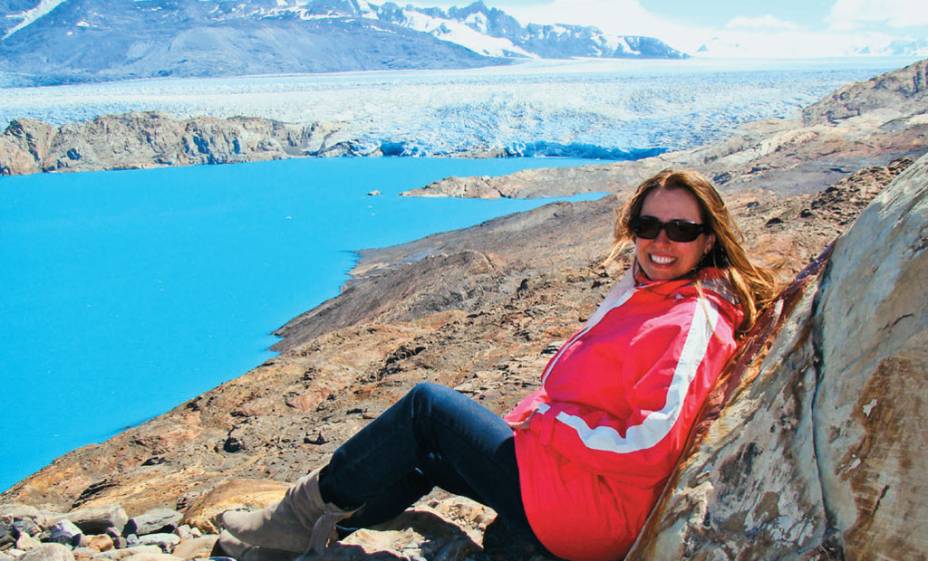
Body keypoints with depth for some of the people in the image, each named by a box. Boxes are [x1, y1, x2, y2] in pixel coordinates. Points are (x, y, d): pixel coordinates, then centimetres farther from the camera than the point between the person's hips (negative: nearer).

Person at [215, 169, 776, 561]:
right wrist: (532, 418, 4)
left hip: (584, 507, -9)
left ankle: (310, 506, 13)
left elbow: (649, 448, -26)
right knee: (426, 454, 12)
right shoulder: (644, 292, 9)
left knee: (428, 405, -5)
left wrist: (543, 421, -18)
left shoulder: (694, 323, -20)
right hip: (561, 462, 9)